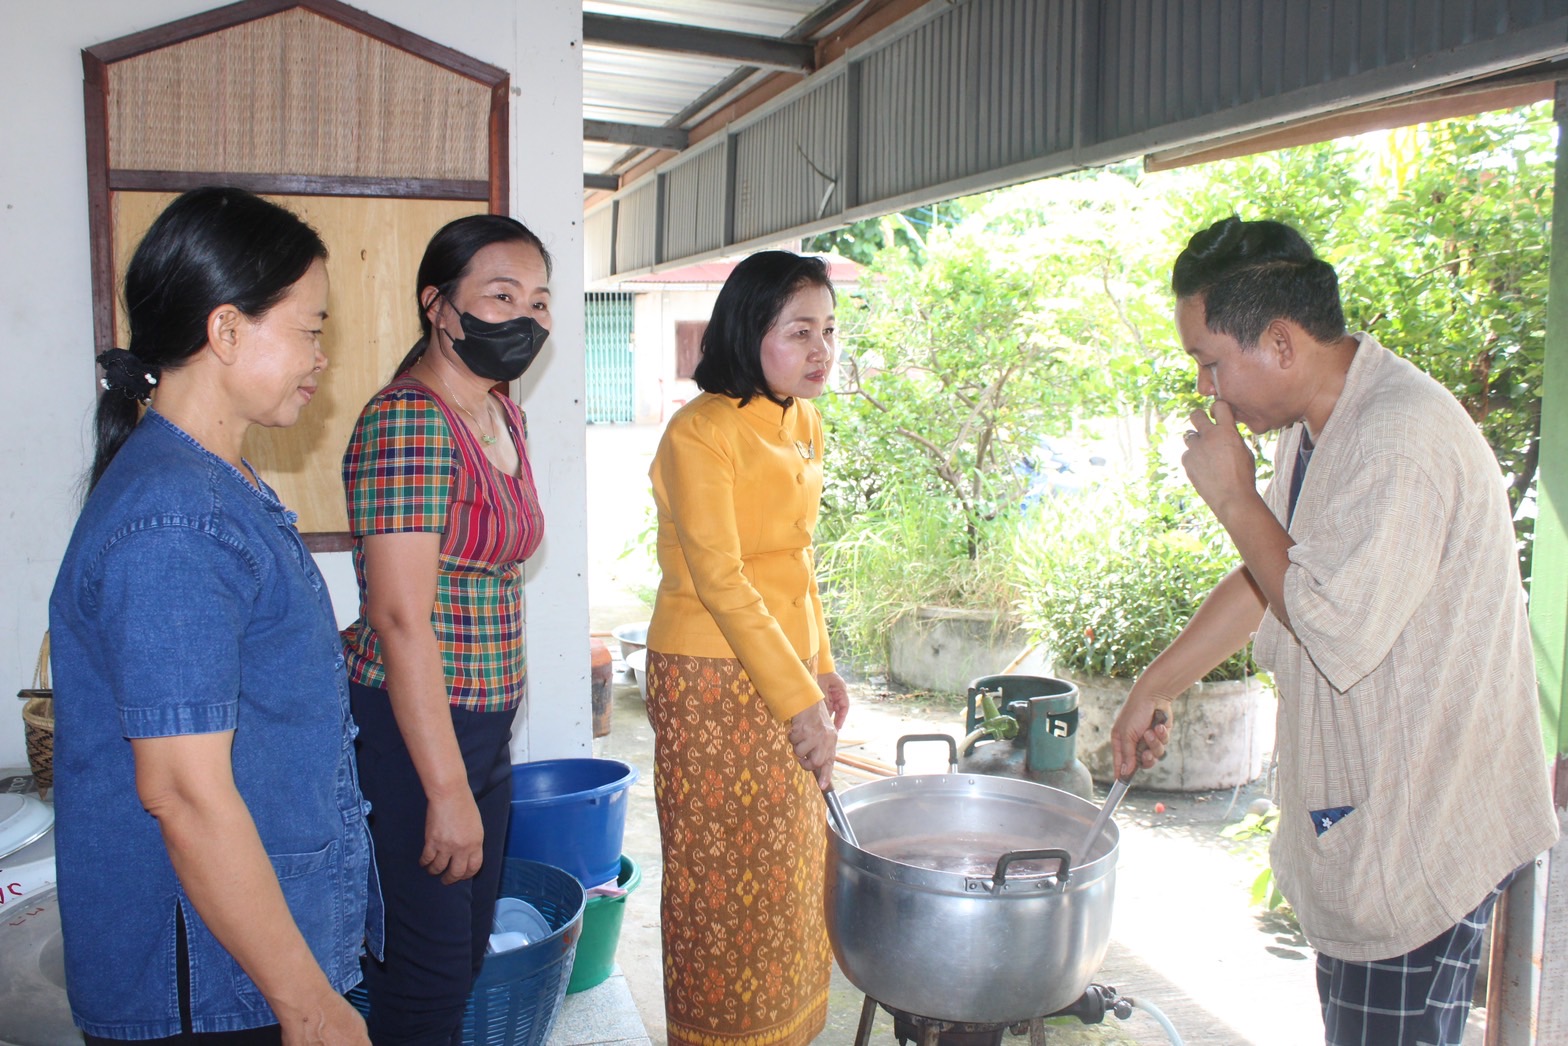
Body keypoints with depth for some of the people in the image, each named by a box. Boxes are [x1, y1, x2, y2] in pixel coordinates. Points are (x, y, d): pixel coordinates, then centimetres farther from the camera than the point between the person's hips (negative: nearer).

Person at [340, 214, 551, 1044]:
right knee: (428, 972, 4)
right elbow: (401, 618, -23)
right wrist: (448, 791, -22)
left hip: (485, 723, 9)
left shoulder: (503, 418, 9)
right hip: (410, 730, -9)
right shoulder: (408, 421, -20)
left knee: (471, 951, 20)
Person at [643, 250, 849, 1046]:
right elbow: (721, 582, -20)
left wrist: (821, 669, 14)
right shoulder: (700, 433, -16)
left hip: (789, 669, 8)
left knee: (791, 864, 18)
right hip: (714, 681, -8)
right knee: (725, 880, 5)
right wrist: (798, 703, -20)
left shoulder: (805, 425, 8)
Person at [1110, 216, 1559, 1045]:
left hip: (1421, 834, -9)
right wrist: (1155, 687, 17)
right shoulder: (1316, 424, 6)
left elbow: (1338, 631, -29)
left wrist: (1234, 497, -19)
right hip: (1362, 814, 9)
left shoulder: (1402, 438, -26)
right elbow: (1269, 581, 15)